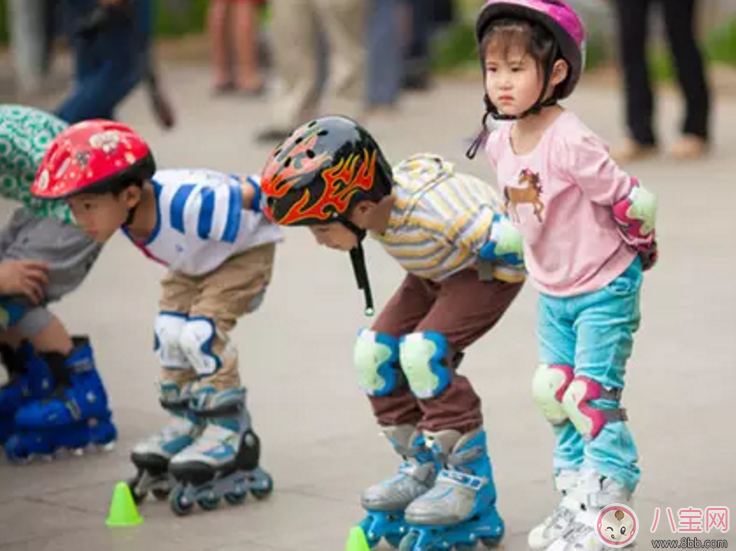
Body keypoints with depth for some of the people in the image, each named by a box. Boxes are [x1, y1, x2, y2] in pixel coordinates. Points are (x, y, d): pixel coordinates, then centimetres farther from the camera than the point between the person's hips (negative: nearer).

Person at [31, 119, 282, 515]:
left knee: (201, 330, -20)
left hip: (245, 249, -7)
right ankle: (187, 426, 13)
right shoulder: (126, 209, -23)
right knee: (169, 331, -4)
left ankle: (229, 431, -7)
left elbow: (254, 194, -32)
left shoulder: (190, 206, -46)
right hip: (195, 261, 7)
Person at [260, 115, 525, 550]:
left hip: (489, 269, -8)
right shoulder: (374, 204, -17)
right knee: (375, 353, -3)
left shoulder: (428, 209, -41)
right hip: (437, 272, 8)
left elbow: (508, 239, -39)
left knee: (422, 352, -26)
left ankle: (470, 477, -12)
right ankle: (424, 468, 12)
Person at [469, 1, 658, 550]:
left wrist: (637, 248, -5)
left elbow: (633, 202, -22)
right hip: (552, 292, 8)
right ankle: (575, 499, 24)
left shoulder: (571, 142, -28)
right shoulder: (500, 143, -2)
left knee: (593, 398, -5)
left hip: (604, 289, -8)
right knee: (555, 395, 12)